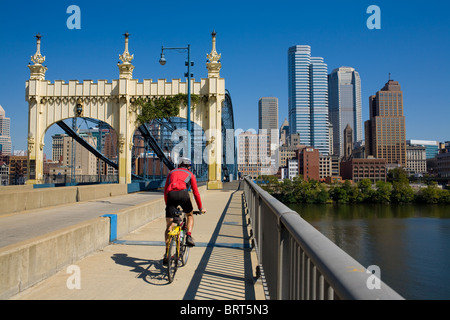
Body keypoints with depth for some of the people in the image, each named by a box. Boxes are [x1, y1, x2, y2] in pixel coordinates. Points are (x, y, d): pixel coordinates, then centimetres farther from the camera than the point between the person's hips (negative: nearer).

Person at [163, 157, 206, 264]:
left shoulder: (171, 172, 33)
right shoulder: (190, 174, 26)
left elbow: (165, 190, 29)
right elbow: (196, 192, 22)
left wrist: (167, 204, 36)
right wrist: (200, 208, 30)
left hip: (171, 195, 2)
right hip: (183, 193, -1)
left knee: (169, 226, 5)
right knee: (190, 215, 27)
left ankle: (167, 253, -1)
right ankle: (189, 236, 6)